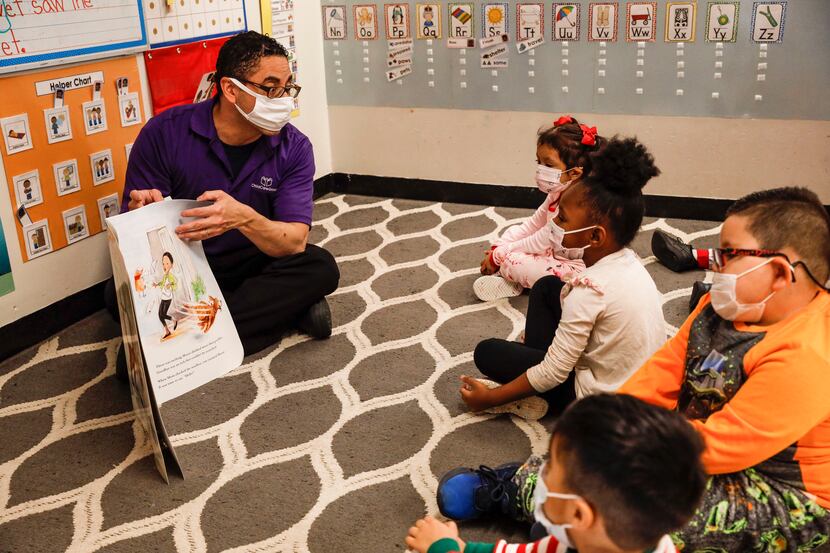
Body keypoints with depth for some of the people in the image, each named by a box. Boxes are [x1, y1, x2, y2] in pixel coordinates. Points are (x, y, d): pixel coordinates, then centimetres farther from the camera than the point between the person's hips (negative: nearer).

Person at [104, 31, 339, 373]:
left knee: (320, 268, -27)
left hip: (255, 266, 2)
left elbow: (295, 242, -19)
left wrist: (244, 218, -40)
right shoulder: (164, 133, -14)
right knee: (121, 295, -31)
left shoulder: (294, 149, -10)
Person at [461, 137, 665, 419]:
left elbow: (554, 373, -24)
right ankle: (534, 360, 10)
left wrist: (491, 398, -13)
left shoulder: (588, 289, -30)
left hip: (598, 397, -8)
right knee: (547, 287, 12)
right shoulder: (629, 260, -6)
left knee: (487, 353, -3)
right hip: (637, 379, 8)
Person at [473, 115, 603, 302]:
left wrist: (498, 255, -14)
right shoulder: (557, 193, 0)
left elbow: (539, 243, -24)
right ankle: (506, 272, -2)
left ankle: (513, 284, 9)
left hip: (569, 269, -11)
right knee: (513, 231, 13)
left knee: (511, 260, -21)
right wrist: (497, 247, 0)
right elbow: (532, 224, 8)